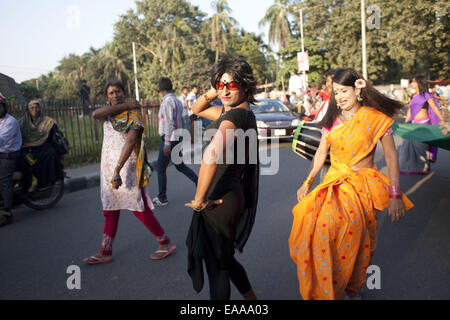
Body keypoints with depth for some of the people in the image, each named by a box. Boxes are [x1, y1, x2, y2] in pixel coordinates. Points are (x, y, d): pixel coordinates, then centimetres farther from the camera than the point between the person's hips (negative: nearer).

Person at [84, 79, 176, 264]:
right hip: (108, 166, 6)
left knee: (139, 208, -3)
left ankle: (165, 243, 11)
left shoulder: (133, 115, -8)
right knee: (110, 210, 12)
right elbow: (95, 115, -12)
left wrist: (117, 171, -29)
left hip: (127, 166, -6)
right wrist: (125, 105, -13)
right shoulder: (108, 113, 13)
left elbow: (130, 142, -20)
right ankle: (105, 253, 23)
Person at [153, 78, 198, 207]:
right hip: (178, 138, 9)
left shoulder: (167, 102, -17)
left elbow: (169, 124, -24)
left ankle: (162, 198, 11)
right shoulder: (177, 101, 11)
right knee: (180, 166, 19)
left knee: (160, 168, 3)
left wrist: (167, 143, -24)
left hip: (169, 140, -9)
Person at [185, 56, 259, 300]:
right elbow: (197, 109, 23)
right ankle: (249, 296, 44)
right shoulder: (236, 112, 9)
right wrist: (212, 93, 4)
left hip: (220, 200, -10)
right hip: (230, 196, 10)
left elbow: (212, 155, -38)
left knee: (218, 264, 8)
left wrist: (199, 199, -27)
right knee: (223, 257, 27)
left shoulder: (236, 115, -21)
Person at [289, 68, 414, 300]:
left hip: (362, 187, -3)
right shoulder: (332, 119, 9)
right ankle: (322, 290, 1)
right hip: (334, 184, 3)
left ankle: (352, 289, 11)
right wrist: (307, 183, 7)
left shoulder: (376, 119, -3)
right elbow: (320, 154, 13)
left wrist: (395, 196, -6)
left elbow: (391, 157, -2)